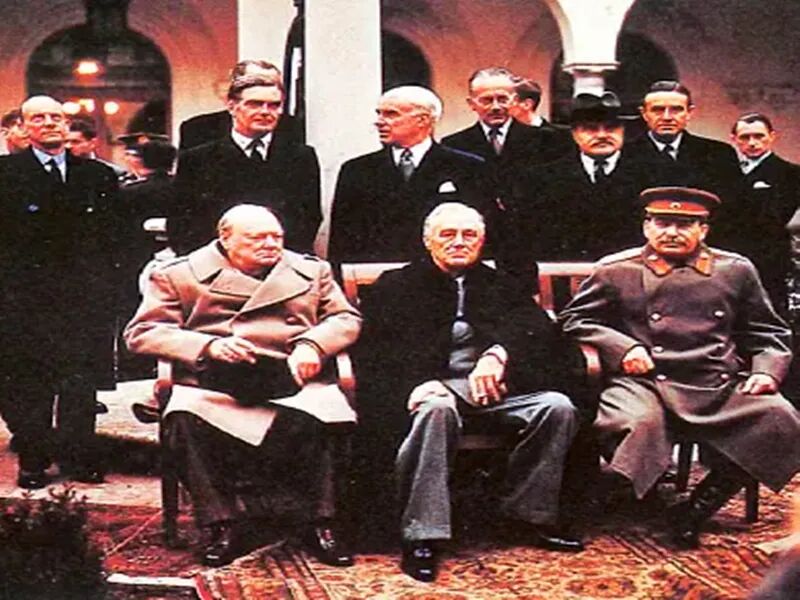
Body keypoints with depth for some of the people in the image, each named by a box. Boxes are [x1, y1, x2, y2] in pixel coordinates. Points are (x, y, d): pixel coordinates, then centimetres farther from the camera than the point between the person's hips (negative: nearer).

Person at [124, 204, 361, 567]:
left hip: (291, 382, 1)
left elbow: (346, 318, 19)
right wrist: (208, 346, -10)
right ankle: (222, 525, -20)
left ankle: (320, 524, -16)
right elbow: (141, 333, 5)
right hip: (212, 385, -1)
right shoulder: (180, 276, 13)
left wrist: (312, 344, -4)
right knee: (187, 424, -33)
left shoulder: (312, 272, 23)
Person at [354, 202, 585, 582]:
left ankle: (529, 514, -7)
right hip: (436, 385, -3)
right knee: (435, 408, -38)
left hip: (493, 387, 4)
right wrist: (415, 383, -22)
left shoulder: (500, 286, 23)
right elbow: (376, 348, -1)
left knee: (557, 406, -21)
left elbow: (536, 327, 4)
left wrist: (498, 355, -19)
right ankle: (421, 536, -35)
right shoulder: (397, 287, 15)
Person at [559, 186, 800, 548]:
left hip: (720, 387, 3)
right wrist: (623, 347, -3)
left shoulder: (735, 271, 15)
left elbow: (769, 333, 22)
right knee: (633, 424, -38)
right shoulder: (616, 271, 9)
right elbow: (574, 319, 13)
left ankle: (698, 507, -10)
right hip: (645, 383, -3)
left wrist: (766, 371, 2)